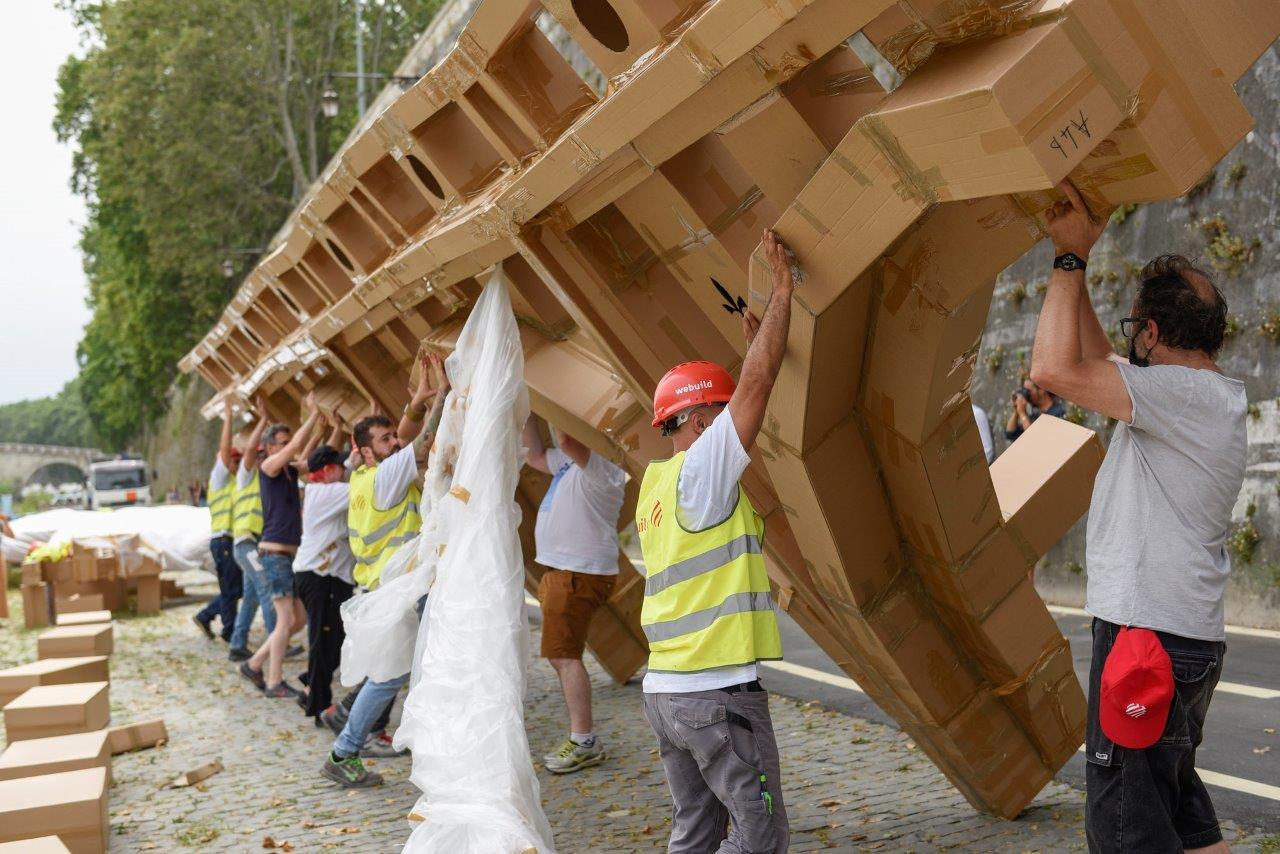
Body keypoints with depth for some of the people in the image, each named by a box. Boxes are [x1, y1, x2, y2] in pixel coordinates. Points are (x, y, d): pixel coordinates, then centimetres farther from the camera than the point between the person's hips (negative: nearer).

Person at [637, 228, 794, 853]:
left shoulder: (655, 480, 13)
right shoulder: (700, 470, -11)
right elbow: (757, 383, -16)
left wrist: (755, 343, 23)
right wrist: (782, 289, -9)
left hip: (664, 689, 9)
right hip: (718, 692, -9)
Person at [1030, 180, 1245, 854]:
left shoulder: (1185, 393, -17)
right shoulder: (1207, 395, 13)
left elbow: (1055, 368, -23)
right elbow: (1094, 360, 21)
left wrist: (1071, 257, -12)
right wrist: (1072, 258, 18)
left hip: (1149, 638, -11)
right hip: (1189, 639, 11)